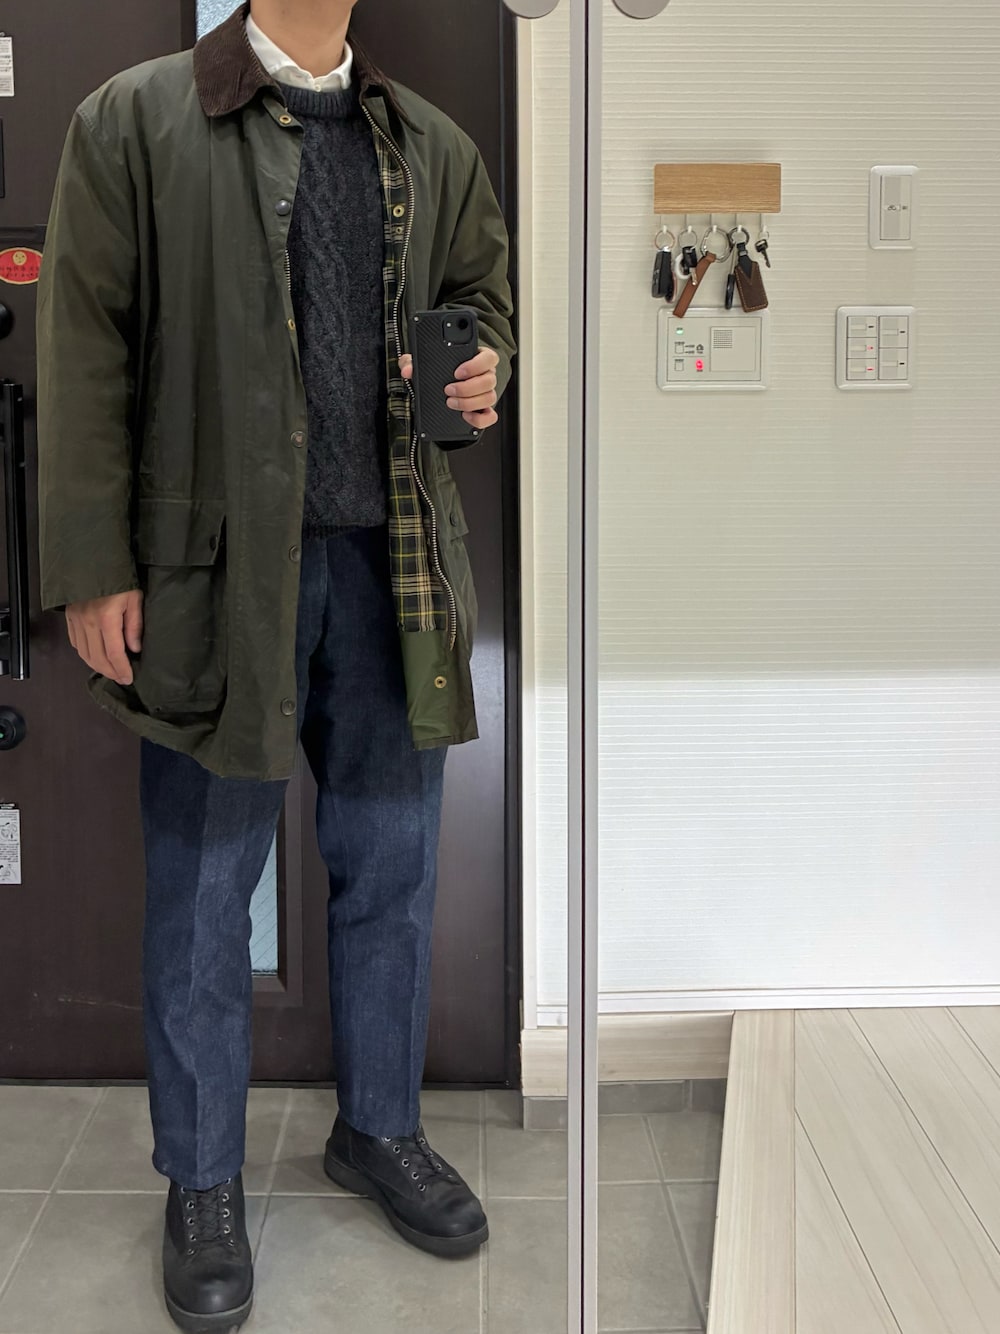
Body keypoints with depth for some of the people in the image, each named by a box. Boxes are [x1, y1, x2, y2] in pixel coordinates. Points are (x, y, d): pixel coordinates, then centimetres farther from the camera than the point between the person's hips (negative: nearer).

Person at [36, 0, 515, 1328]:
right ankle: (203, 1188, 27)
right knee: (203, 893, 7)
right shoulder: (133, 122, 0)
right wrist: (94, 569, -10)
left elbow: (484, 287, 25)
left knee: (391, 869, 14)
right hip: (221, 567, -3)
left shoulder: (432, 146, 13)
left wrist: (487, 365, 0)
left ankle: (381, 1129, 36)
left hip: (393, 563, 4)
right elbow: (84, 349, -4)